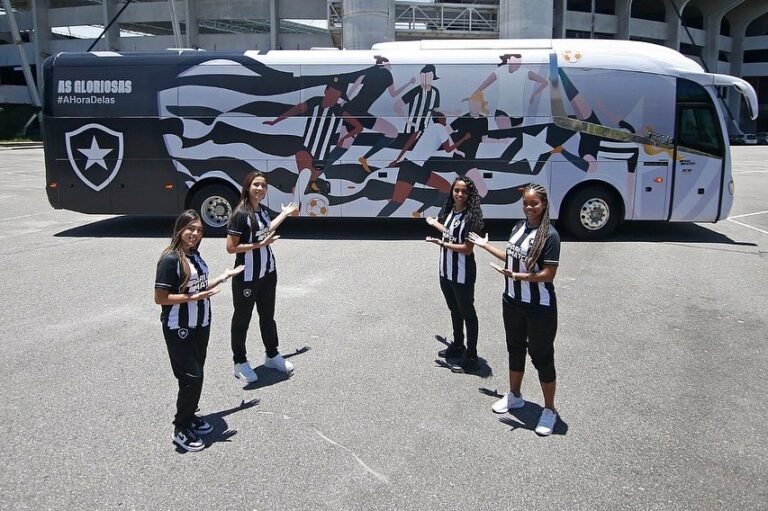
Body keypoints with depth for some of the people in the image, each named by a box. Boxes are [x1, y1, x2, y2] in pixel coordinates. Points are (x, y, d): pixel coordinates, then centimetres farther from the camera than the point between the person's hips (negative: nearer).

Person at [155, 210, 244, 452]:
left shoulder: (194, 255, 7)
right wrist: (193, 297, -25)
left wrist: (224, 277, 13)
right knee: (191, 377, -5)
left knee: (196, 374, 15)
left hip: (200, 325, 8)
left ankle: (189, 416, 32)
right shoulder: (170, 259, -18)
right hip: (179, 329, -8)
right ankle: (180, 429, 11)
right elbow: (160, 297, -19)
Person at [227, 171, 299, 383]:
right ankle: (240, 362, 23)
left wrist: (284, 214, 26)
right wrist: (259, 244, -24)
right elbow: (230, 247, -19)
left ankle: (272, 356, 36)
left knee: (267, 316, 20)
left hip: (268, 274, 8)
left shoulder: (262, 209, 4)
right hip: (246, 278, -8)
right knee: (242, 319, 9)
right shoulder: (240, 214, -19)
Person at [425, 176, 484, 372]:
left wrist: (441, 243, -23)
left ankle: (471, 355, 16)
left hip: (462, 275, -8)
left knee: (467, 313, 5)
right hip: (446, 271, 8)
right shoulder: (449, 211, 4)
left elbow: (467, 249, -22)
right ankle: (457, 346, 38)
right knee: (454, 310, 21)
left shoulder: (470, 217, -19)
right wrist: (434, 223, 31)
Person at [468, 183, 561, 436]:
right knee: (515, 349, 20)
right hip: (513, 302, 7)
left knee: (541, 356, 4)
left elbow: (548, 275, -21)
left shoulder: (549, 235, -18)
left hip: (540, 308, -7)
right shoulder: (518, 227, 4)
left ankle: (549, 409, 20)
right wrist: (486, 246, 19)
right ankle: (514, 396, 40)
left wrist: (516, 276, -29)